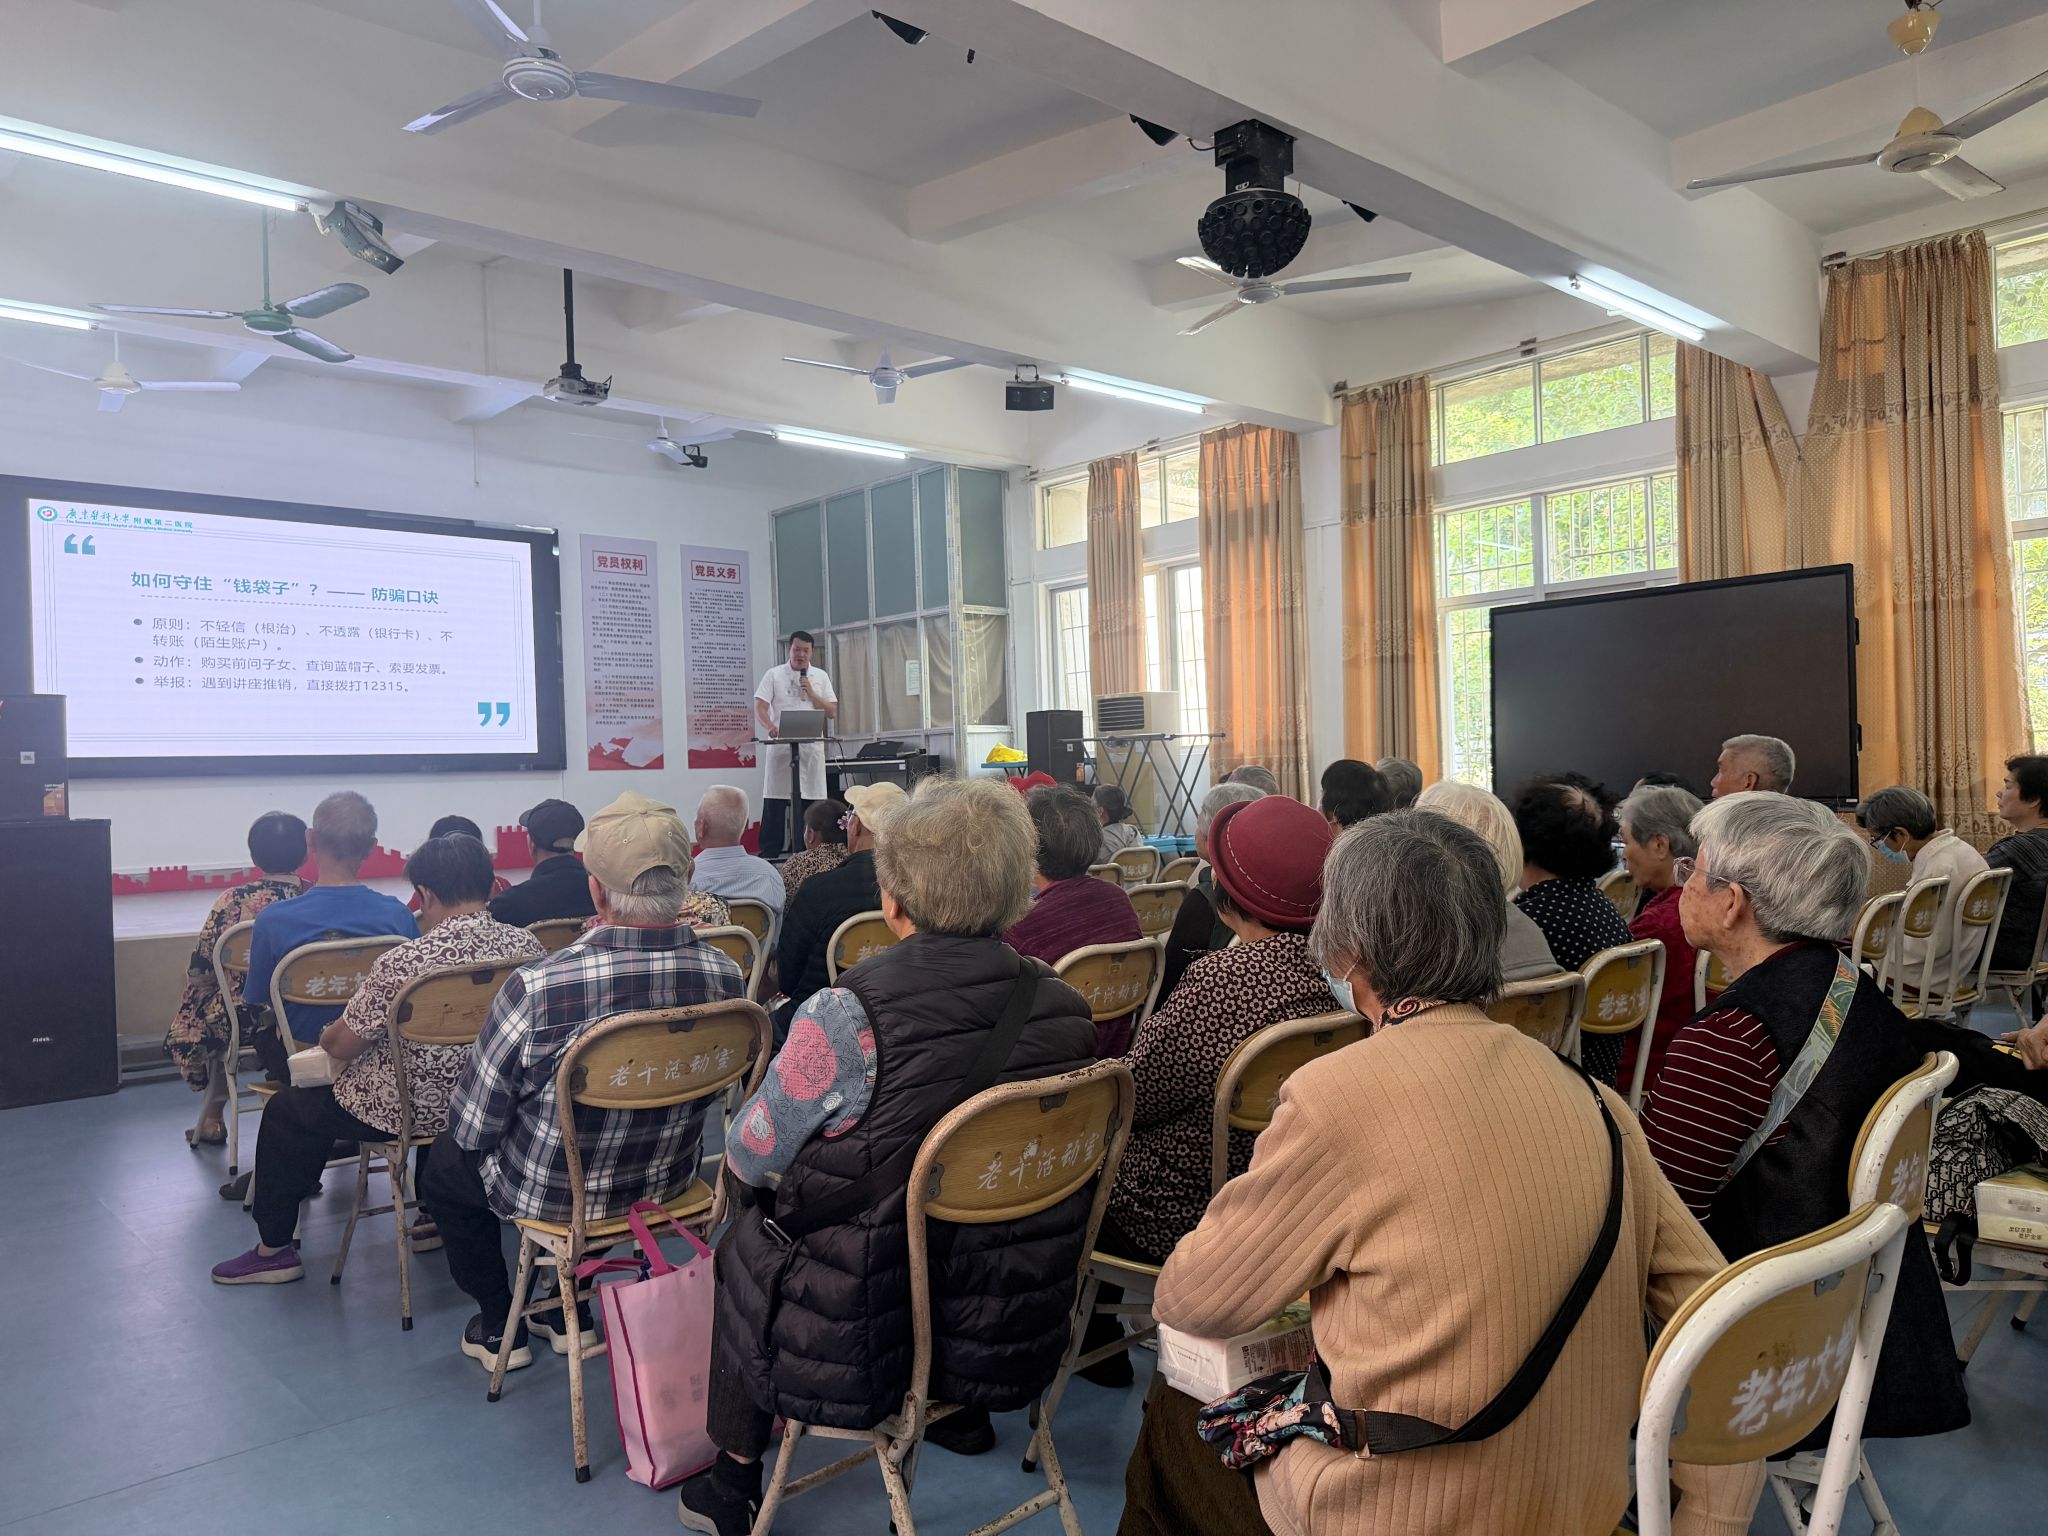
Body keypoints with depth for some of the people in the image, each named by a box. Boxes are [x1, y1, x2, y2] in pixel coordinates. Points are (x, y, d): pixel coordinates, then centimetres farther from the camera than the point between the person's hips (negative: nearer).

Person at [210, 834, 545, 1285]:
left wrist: (328, 1036, 11)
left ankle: (274, 1249, 31)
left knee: (285, 1110, 18)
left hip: (413, 1112, -5)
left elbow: (341, 1047, -14)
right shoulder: (527, 945, -13)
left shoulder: (403, 963, -27)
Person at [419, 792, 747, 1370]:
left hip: (555, 1192, -4)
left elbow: (472, 1125, -19)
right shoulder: (726, 977, -21)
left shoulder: (537, 988, -34)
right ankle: (567, 1312, 43)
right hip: (668, 1180, 4)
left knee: (445, 1163, 27)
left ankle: (499, 1327, 38)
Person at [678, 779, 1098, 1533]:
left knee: (745, 1240, 23)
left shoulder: (849, 1014, -25)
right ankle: (961, 1413, 42)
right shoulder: (1066, 1007, -8)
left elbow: (749, 1162, -9)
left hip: (863, 1355, -5)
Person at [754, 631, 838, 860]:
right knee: (774, 802, -3)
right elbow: (760, 708, -5)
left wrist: (811, 694, -5)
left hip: (811, 748, 2)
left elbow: (833, 713, 8)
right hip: (780, 746, -2)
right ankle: (768, 854, 2)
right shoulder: (774, 675, 4)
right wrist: (770, 727, -25)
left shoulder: (820, 677, 13)